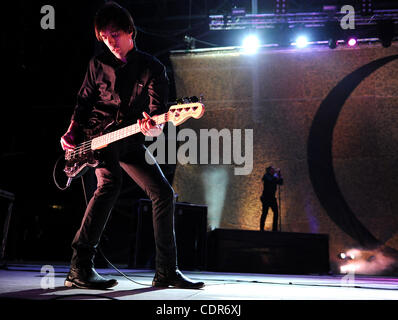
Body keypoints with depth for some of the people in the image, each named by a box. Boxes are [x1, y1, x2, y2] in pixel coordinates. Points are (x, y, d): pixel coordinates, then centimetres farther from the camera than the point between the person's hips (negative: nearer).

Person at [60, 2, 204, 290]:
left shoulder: (152, 68, 1)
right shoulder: (98, 64, 5)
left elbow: (159, 113, -9)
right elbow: (83, 101, 14)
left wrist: (154, 128, -32)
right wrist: (72, 132, 0)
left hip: (130, 140, 2)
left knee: (163, 193, -6)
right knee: (110, 184, -29)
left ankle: (166, 271, 3)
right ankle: (80, 268, -32)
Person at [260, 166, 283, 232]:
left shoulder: (274, 177, 13)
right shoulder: (266, 176, -7)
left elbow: (281, 183, 9)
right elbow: (271, 181, -25)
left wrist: (279, 174, 1)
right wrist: (276, 173, -16)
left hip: (272, 197, 7)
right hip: (266, 197, -7)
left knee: (276, 212, 0)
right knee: (265, 213, -6)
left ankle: (274, 229, 5)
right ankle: (261, 228, 0)